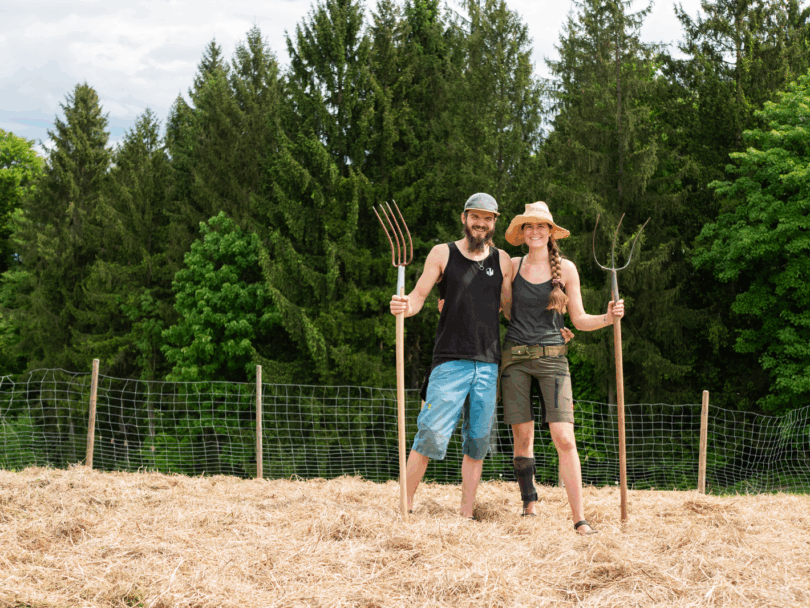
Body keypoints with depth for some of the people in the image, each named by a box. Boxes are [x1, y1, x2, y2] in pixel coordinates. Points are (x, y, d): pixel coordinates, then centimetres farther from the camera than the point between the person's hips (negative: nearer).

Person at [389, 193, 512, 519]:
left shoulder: (502, 260, 13)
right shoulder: (443, 254, 5)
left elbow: (511, 308, 16)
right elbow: (418, 296, -2)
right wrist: (404, 306, -24)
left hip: (488, 365, 4)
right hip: (451, 361, -4)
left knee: (477, 442, 5)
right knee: (431, 435, -13)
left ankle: (466, 515, 11)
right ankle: (405, 506, -2)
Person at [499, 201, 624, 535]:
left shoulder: (566, 268, 5)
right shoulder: (512, 266, 7)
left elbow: (579, 320, 8)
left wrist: (609, 317, -10)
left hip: (552, 357, -1)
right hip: (515, 357, 1)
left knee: (564, 438, -12)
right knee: (522, 438, 1)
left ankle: (579, 519, -11)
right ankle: (529, 507, 16)